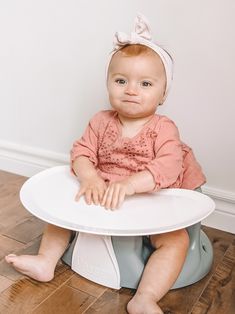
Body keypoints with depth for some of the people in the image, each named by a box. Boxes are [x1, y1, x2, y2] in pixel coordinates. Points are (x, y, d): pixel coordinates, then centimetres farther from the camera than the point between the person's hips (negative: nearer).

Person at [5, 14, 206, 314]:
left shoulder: (163, 128, -12)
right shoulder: (101, 122, -1)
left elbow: (169, 167, -26)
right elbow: (82, 151, -6)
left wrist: (130, 183, -39)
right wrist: (89, 178, -28)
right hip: (100, 197, 4)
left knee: (177, 239, -22)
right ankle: (46, 261, 7)